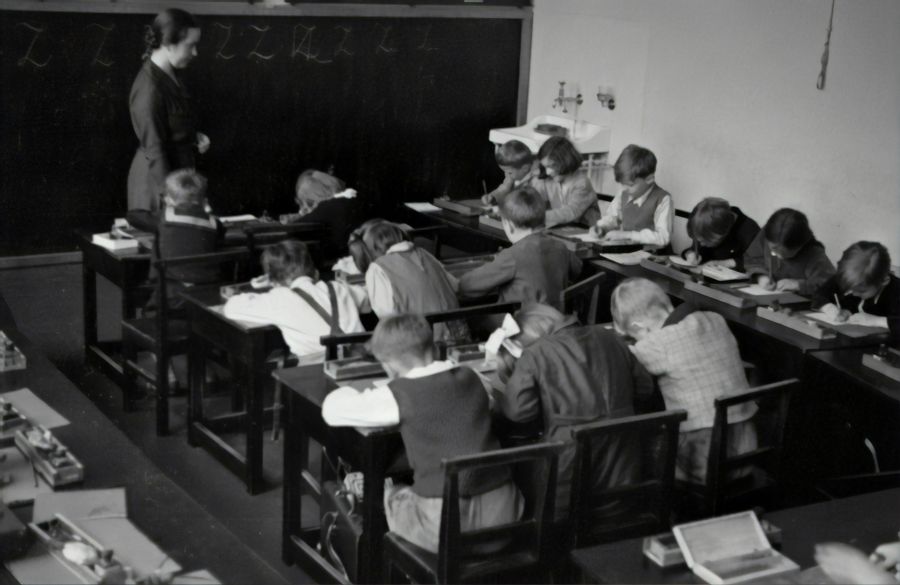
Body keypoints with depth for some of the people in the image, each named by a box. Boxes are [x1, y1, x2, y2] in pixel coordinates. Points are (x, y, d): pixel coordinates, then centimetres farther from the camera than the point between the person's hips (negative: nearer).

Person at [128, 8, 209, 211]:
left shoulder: (168, 75, 4)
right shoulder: (149, 88, -23)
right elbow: (154, 150, -21)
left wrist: (194, 137, 2)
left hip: (178, 170, 9)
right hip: (158, 179, -9)